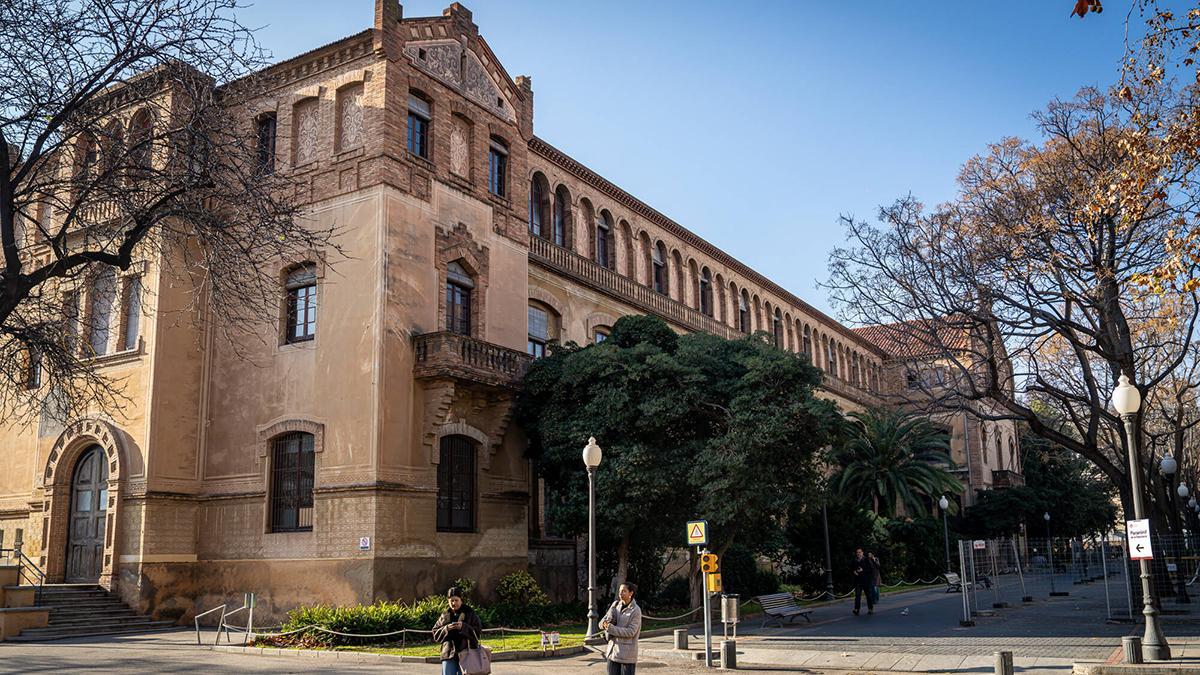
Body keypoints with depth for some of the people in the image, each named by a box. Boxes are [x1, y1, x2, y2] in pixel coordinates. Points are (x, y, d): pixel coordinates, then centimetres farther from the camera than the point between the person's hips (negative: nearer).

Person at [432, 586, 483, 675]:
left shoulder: (470, 614, 3)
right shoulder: (444, 616, 11)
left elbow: (478, 631, -4)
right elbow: (435, 634, 8)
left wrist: (464, 627, -19)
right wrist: (446, 629, -11)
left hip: (466, 654, -2)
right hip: (449, 654, 2)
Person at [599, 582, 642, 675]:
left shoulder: (636, 611, -12)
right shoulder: (615, 605, 6)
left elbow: (630, 632, -18)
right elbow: (602, 623, 7)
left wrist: (610, 628, -21)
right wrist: (604, 623, -17)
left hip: (627, 653, -6)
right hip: (613, 651, 6)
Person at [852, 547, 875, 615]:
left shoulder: (866, 559, -1)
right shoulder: (854, 561, 9)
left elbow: (871, 569, -5)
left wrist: (863, 570, -14)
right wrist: (854, 571, -1)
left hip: (866, 580, -2)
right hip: (858, 580, 2)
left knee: (868, 594, 7)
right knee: (857, 595, -9)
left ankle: (870, 609, 19)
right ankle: (856, 610, -15)